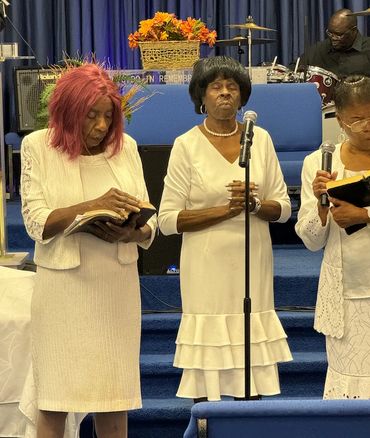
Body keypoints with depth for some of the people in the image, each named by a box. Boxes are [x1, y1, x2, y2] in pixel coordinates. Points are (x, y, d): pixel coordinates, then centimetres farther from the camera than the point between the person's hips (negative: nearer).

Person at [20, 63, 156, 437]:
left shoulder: (125, 147, 7)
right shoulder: (38, 146, -1)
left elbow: (148, 226, 7)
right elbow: (36, 222, -8)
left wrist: (130, 233, -16)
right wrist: (92, 206, -20)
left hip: (117, 286, 3)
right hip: (63, 289, -2)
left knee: (114, 404, 6)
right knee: (54, 404, 0)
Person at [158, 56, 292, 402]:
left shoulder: (260, 139, 7)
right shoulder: (187, 145, -2)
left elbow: (283, 207, 8)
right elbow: (167, 220, -6)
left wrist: (254, 204, -12)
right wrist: (225, 209, -14)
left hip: (252, 263, 3)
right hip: (208, 266, -3)